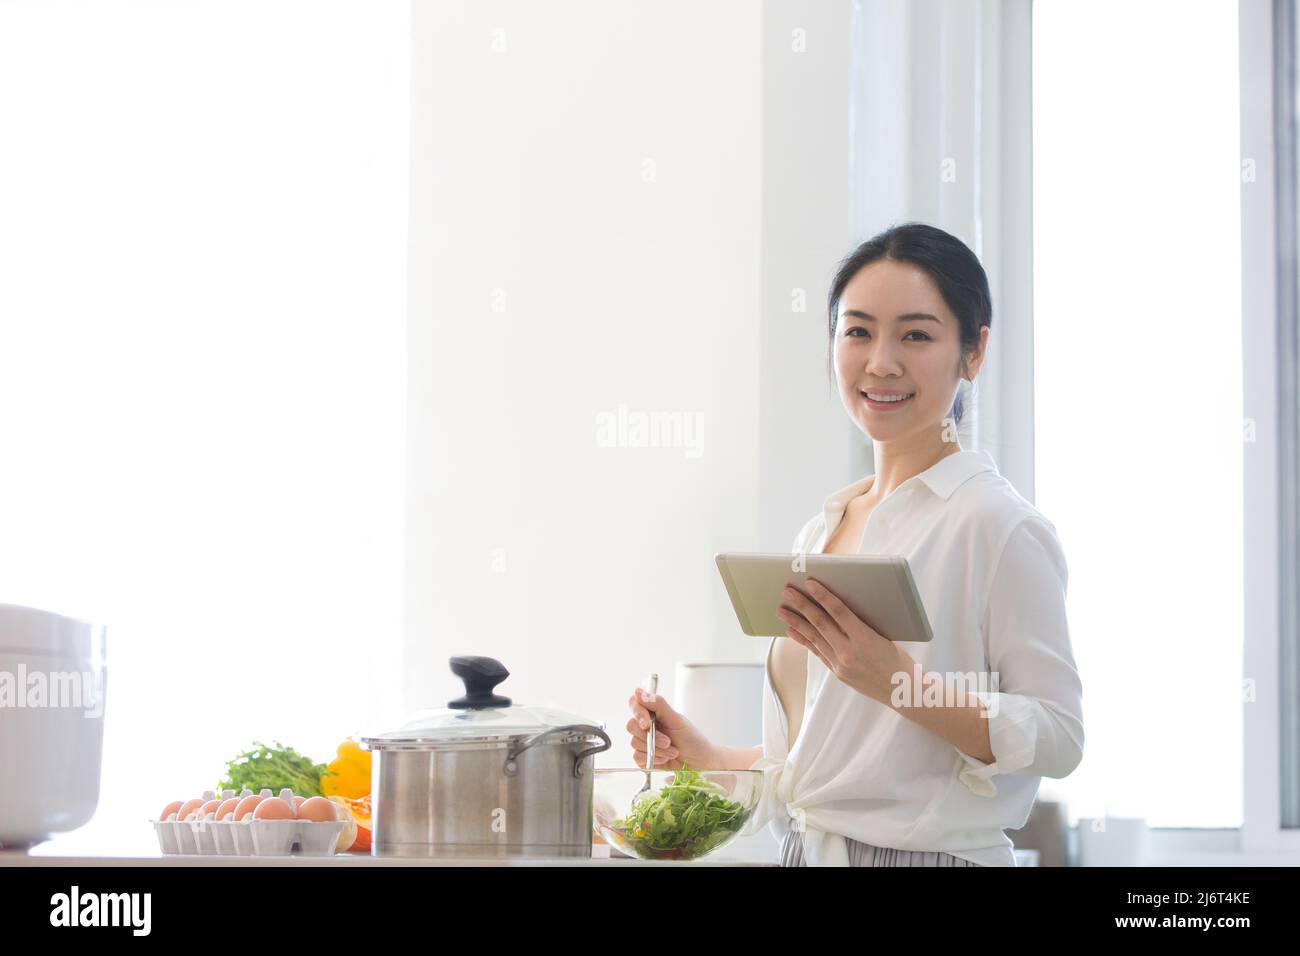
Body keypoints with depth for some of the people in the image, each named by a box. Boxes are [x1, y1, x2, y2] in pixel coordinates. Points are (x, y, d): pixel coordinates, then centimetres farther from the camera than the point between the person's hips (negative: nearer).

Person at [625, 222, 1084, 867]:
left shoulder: (996, 524, -12)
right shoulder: (822, 529, 9)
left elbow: (1057, 739, -17)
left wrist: (897, 680, -26)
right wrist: (706, 760, 6)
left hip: (929, 853, -6)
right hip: (809, 850, 6)